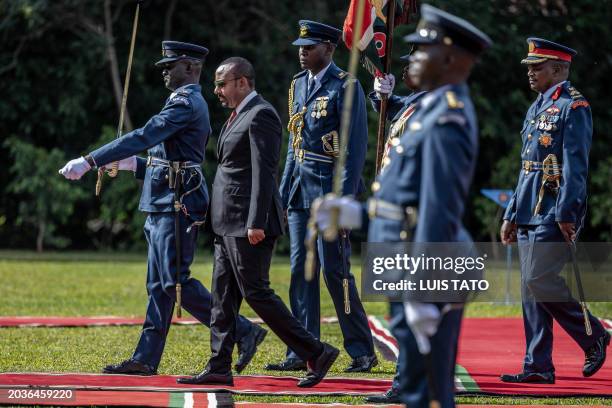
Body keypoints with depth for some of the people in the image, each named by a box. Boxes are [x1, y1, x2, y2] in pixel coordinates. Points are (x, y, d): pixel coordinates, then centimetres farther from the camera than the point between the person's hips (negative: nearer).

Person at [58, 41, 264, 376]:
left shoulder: (185, 104, -13)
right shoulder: (192, 103, 19)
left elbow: (143, 137, -22)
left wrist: (90, 161, -23)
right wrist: (135, 164, 14)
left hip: (177, 206, -10)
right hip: (166, 205, 10)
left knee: (176, 281, -10)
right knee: (158, 284, 8)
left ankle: (243, 332, -6)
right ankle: (145, 359, 9)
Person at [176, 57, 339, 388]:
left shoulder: (260, 115, -13)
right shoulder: (240, 115, 17)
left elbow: (264, 172, -20)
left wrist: (256, 223, -24)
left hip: (248, 225, -10)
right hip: (229, 224, 10)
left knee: (256, 293, -9)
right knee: (223, 295, 9)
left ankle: (316, 353, -4)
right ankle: (219, 367, 12)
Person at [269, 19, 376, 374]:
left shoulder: (345, 87, -9)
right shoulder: (299, 85, 14)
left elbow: (356, 147, -13)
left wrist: (344, 200, -18)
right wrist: (284, 193, 16)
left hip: (330, 189, -7)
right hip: (301, 191, 7)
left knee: (335, 271, -6)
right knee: (301, 271, 5)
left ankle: (363, 351, 5)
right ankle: (302, 353, 9)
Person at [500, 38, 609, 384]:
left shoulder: (574, 107, -8)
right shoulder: (537, 109, 19)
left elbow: (576, 165, -15)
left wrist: (566, 213, -22)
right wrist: (513, 215, 20)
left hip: (555, 214, -9)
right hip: (531, 215, 9)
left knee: (539, 281, -15)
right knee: (532, 290, 6)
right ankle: (538, 368, 8)